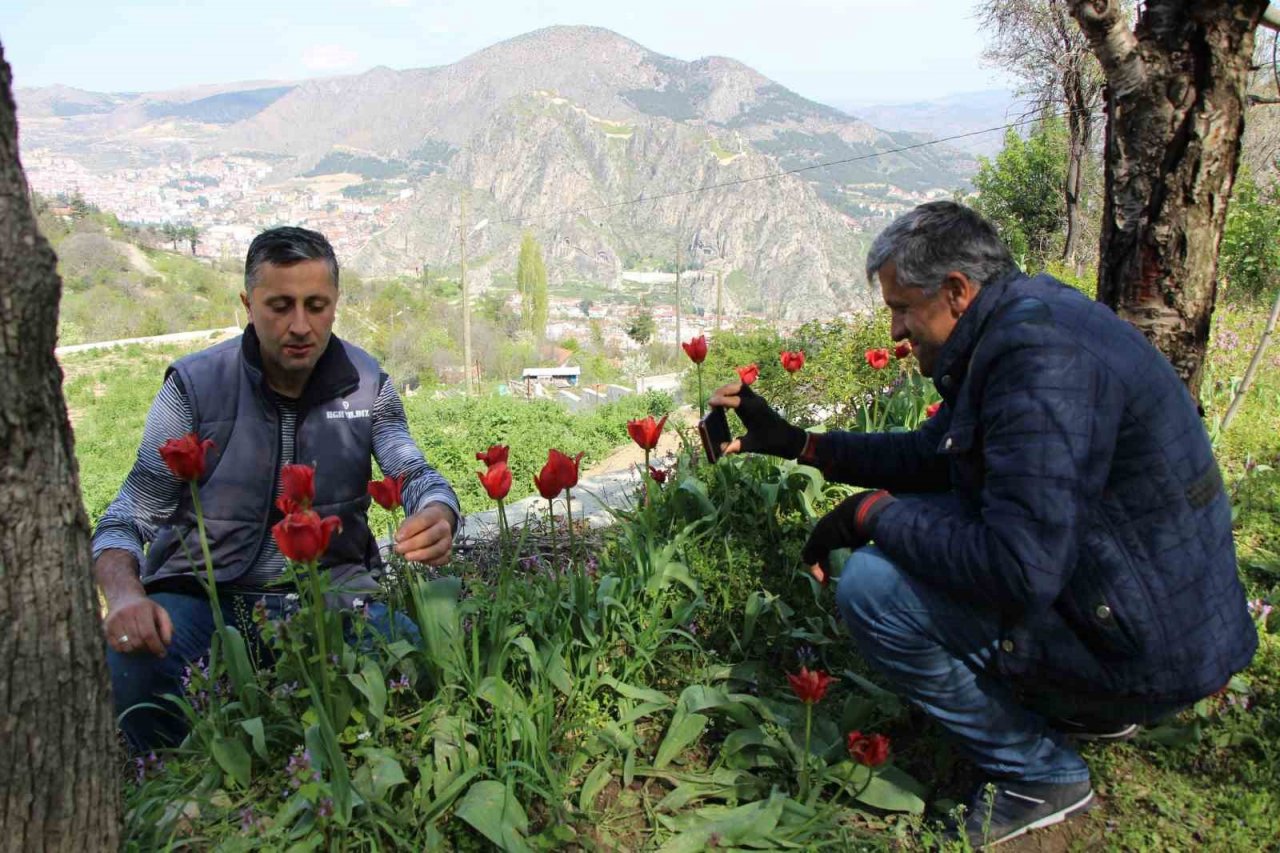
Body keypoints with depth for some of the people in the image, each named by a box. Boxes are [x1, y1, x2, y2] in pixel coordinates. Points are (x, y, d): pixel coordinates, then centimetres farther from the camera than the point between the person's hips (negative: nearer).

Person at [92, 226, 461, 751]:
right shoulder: (195, 385, -6)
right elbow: (126, 521, -8)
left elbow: (415, 474, -7)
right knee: (129, 663, -32)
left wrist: (437, 517, -34)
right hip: (204, 593, 0)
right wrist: (125, 596, -30)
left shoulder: (366, 383, 0)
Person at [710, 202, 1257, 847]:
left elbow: (1021, 569, -33)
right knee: (911, 530, 19)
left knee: (871, 586, -20)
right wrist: (795, 442, 13)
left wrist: (873, 514, -19)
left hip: (1143, 647, -10)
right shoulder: (1019, 322, 6)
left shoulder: (1041, 356, -27)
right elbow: (929, 455, 18)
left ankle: (1036, 775, 1)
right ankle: (1092, 707, 18)